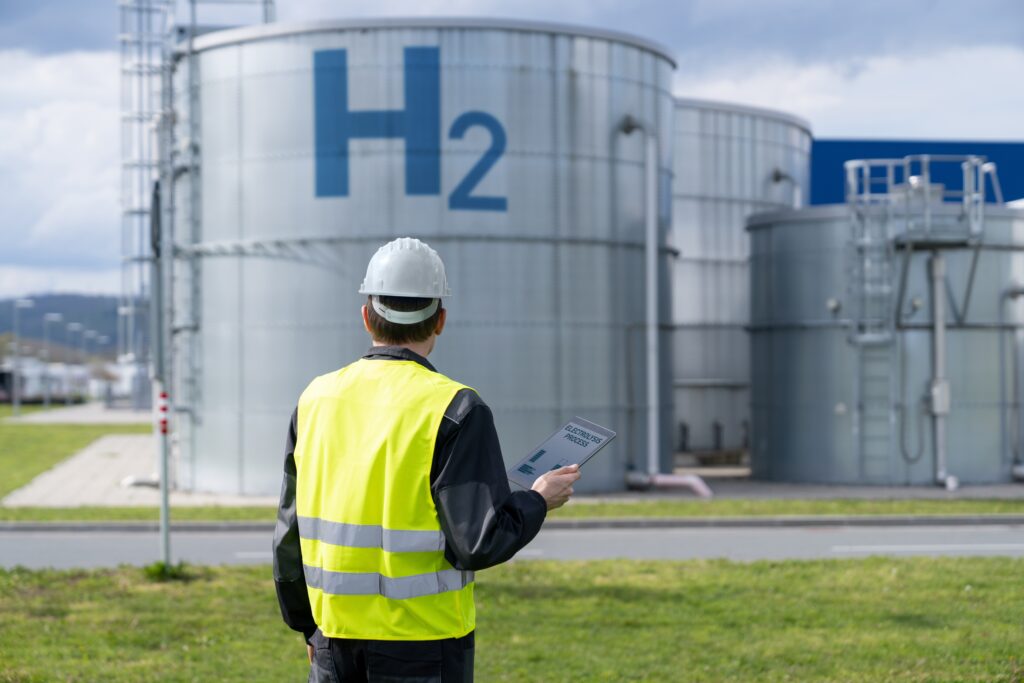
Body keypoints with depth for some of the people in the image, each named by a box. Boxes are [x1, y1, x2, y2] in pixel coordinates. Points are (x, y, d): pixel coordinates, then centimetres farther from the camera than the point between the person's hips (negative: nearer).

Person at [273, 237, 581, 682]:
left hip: (335, 644, 5)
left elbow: (291, 532, 9)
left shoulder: (317, 399, 4)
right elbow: (480, 542, -16)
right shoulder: (454, 410, -12)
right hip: (423, 646, -5)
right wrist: (538, 502, 2)